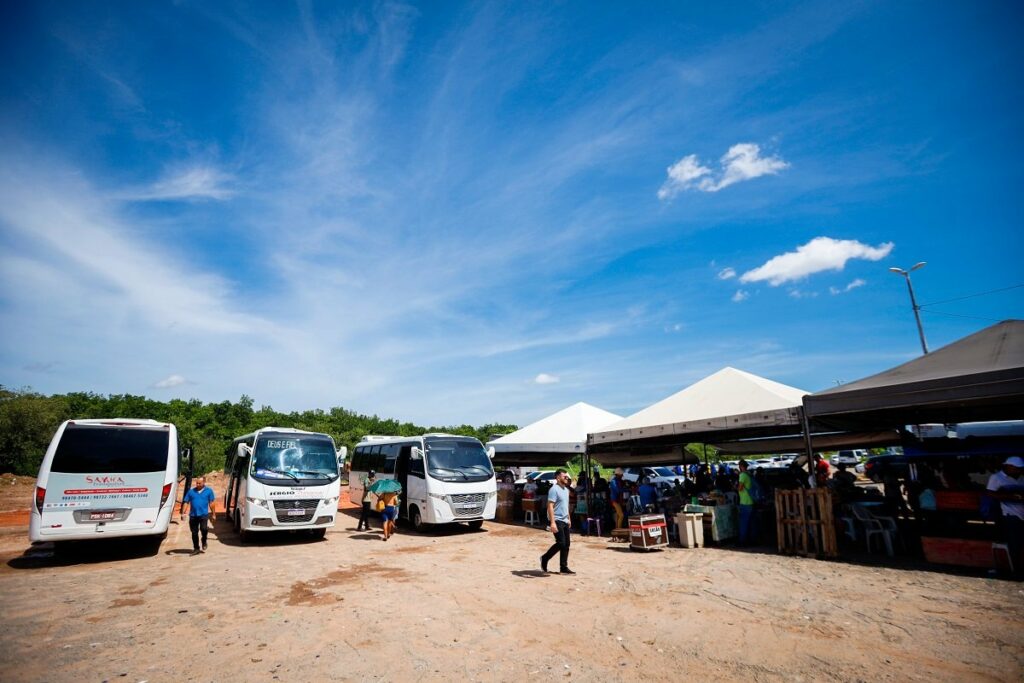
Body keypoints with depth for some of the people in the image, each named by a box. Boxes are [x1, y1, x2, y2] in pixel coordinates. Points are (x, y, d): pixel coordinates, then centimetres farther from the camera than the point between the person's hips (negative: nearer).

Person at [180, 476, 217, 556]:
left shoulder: (209, 491, 2)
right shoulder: (191, 491, 8)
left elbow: (212, 503, 4)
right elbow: (186, 502, 9)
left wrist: (213, 514, 3)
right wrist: (183, 513, -2)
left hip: (203, 514, -3)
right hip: (193, 515, 3)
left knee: (204, 529, -19)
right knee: (194, 532, 9)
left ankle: (204, 542, 9)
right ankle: (196, 548, 23)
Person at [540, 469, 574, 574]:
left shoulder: (566, 489, 15)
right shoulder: (554, 489, -14)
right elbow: (550, 506, -21)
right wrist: (552, 522, -27)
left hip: (565, 521, 9)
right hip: (557, 521, -9)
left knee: (566, 545, 8)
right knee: (561, 543, -13)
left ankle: (563, 567, 15)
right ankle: (545, 558, 7)